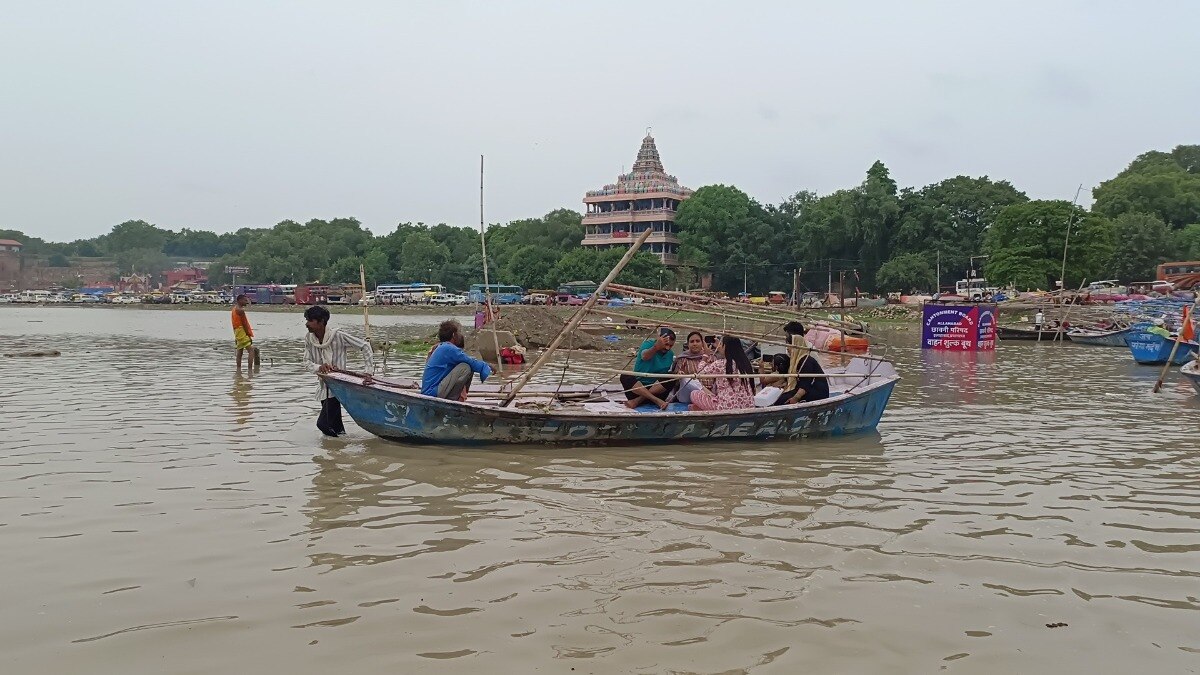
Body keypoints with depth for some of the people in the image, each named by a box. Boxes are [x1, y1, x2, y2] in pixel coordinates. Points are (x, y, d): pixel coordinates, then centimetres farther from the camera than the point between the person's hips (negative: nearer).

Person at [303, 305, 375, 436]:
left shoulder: (338, 336, -16)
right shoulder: (309, 339, -1)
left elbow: (365, 345, -14)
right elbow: (307, 363, -1)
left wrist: (369, 372, -20)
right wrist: (319, 367, -24)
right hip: (323, 386, 6)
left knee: (323, 423, -15)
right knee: (335, 425, 16)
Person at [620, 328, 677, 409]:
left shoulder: (670, 355, 10)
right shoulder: (648, 344, -4)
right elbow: (644, 356, -29)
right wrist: (656, 347, -48)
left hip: (657, 389, 2)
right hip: (637, 387, -2)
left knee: (672, 378, -23)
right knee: (625, 377, -29)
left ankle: (637, 400, -27)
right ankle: (656, 400, -39)